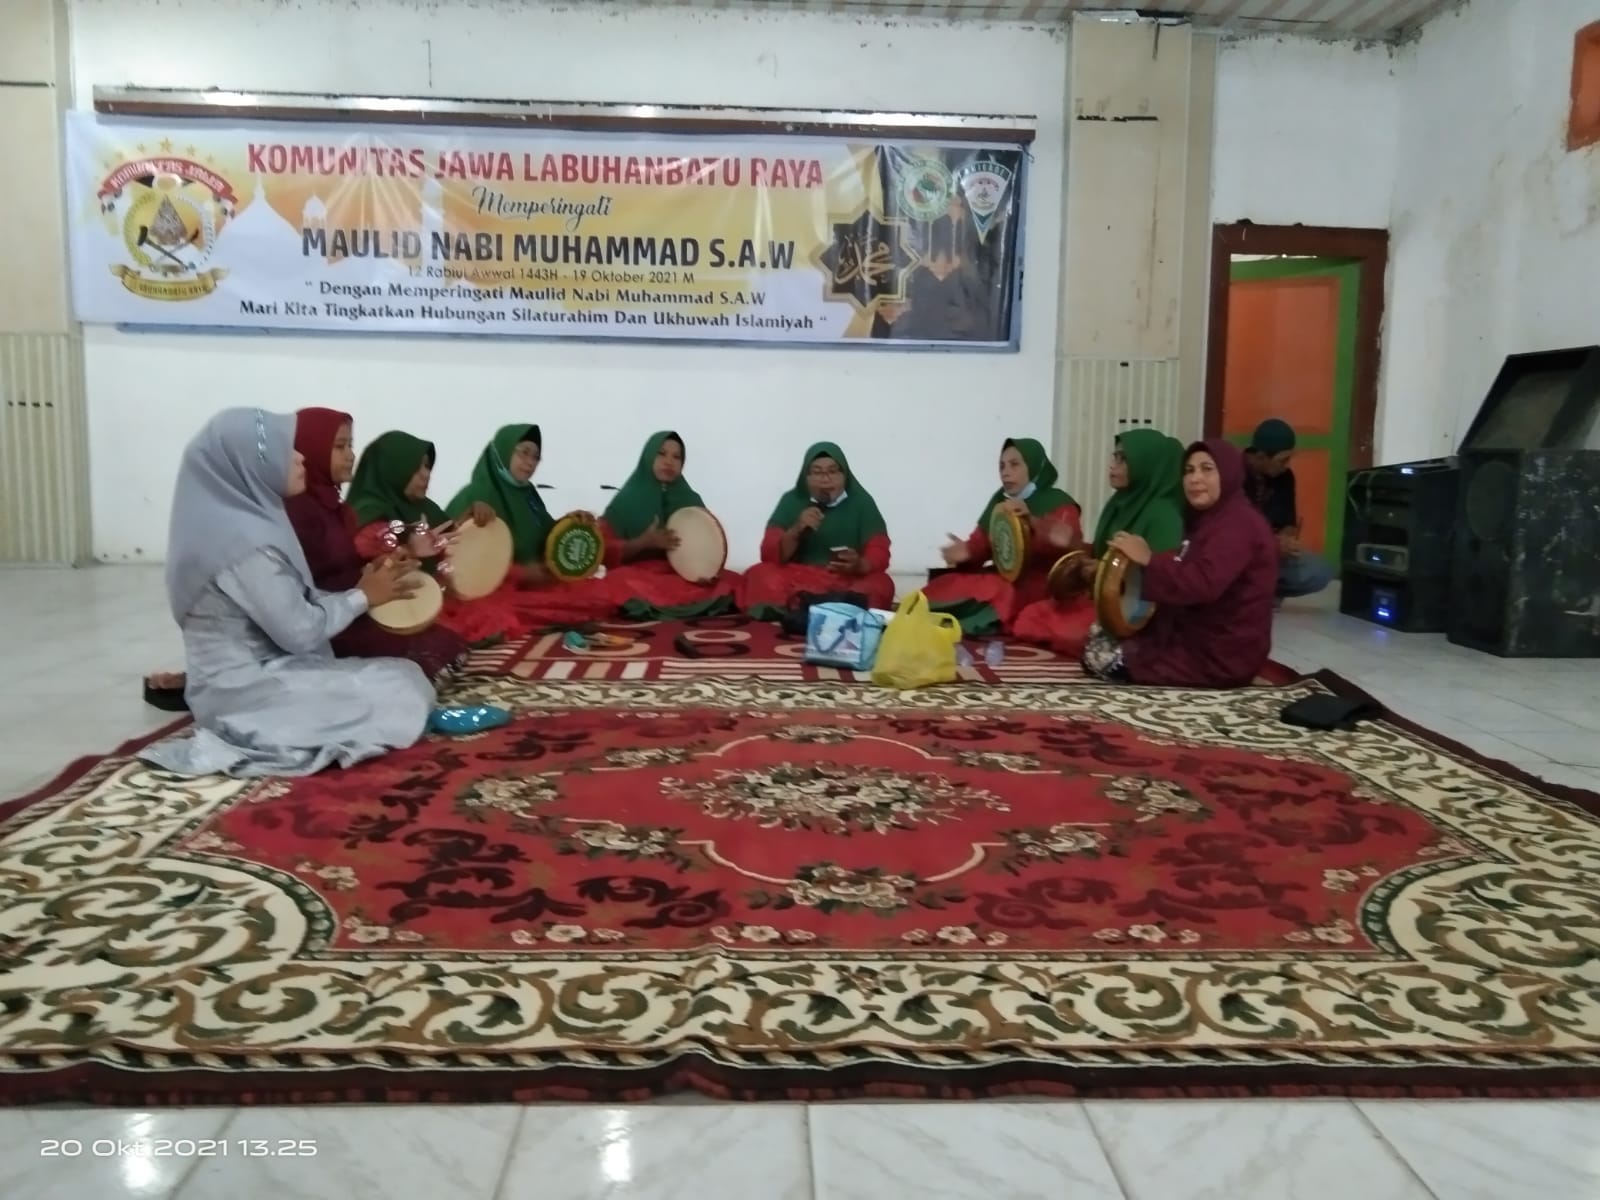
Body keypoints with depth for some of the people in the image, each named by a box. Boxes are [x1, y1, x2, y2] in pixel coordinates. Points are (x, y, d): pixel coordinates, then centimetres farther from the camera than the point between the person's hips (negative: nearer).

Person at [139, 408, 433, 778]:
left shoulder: (239, 520, 7)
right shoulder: (245, 539, -22)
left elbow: (292, 605, 10)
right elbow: (300, 632, -19)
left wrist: (361, 589, 0)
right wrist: (362, 596, -6)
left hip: (253, 673, 9)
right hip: (244, 691, -9)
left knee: (403, 675, 12)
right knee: (403, 692, -10)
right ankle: (251, 738, -9)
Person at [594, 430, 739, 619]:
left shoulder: (691, 501, 12)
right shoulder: (626, 500, 5)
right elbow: (605, 551, 0)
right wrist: (644, 542, -15)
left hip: (684, 576, 3)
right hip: (638, 577, -2)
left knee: (732, 582, -21)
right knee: (619, 583, -36)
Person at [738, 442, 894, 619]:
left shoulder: (861, 501, 1)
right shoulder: (792, 500, 2)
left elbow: (879, 553, -6)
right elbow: (770, 554, -3)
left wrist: (859, 565, -29)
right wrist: (796, 530, -22)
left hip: (847, 581, -1)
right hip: (799, 579, 1)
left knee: (879, 585, -31)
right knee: (760, 576, -27)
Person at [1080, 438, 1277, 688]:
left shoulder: (1238, 524, -19)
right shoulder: (1209, 520, 16)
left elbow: (1203, 585, -34)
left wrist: (1149, 559, -24)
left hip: (1219, 656, -11)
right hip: (1196, 636, 11)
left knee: (1100, 657, -12)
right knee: (1100, 634, 14)